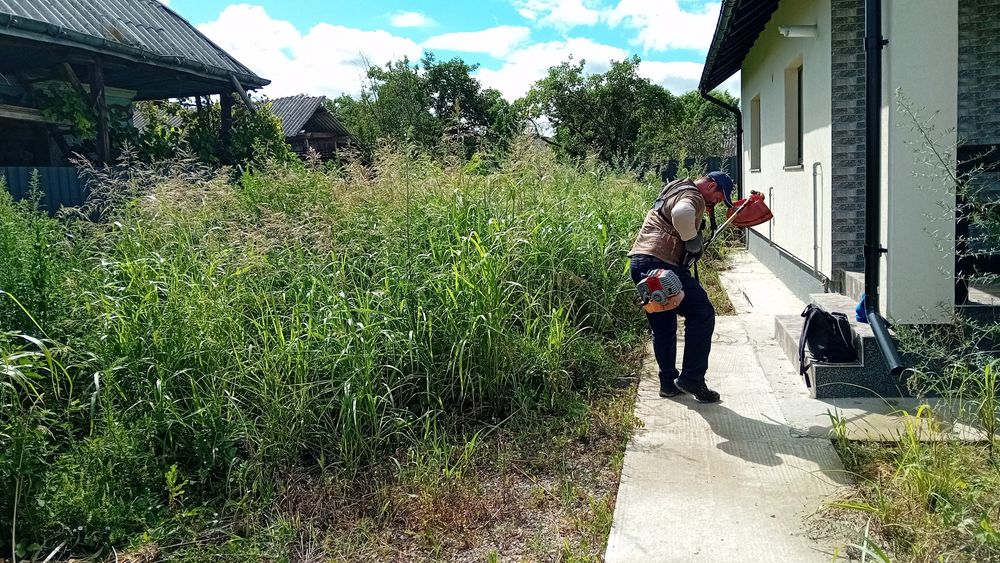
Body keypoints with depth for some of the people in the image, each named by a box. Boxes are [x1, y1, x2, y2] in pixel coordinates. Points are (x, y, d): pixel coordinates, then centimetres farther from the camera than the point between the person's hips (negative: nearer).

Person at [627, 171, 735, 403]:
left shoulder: (674, 189, 26)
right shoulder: (693, 197, -7)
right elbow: (681, 214, -31)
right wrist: (693, 240, -15)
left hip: (638, 262, 10)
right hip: (662, 264, -10)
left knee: (663, 328, 18)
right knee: (702, 315, -1)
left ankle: (668, 383, 24)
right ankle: (691, 378, 0)